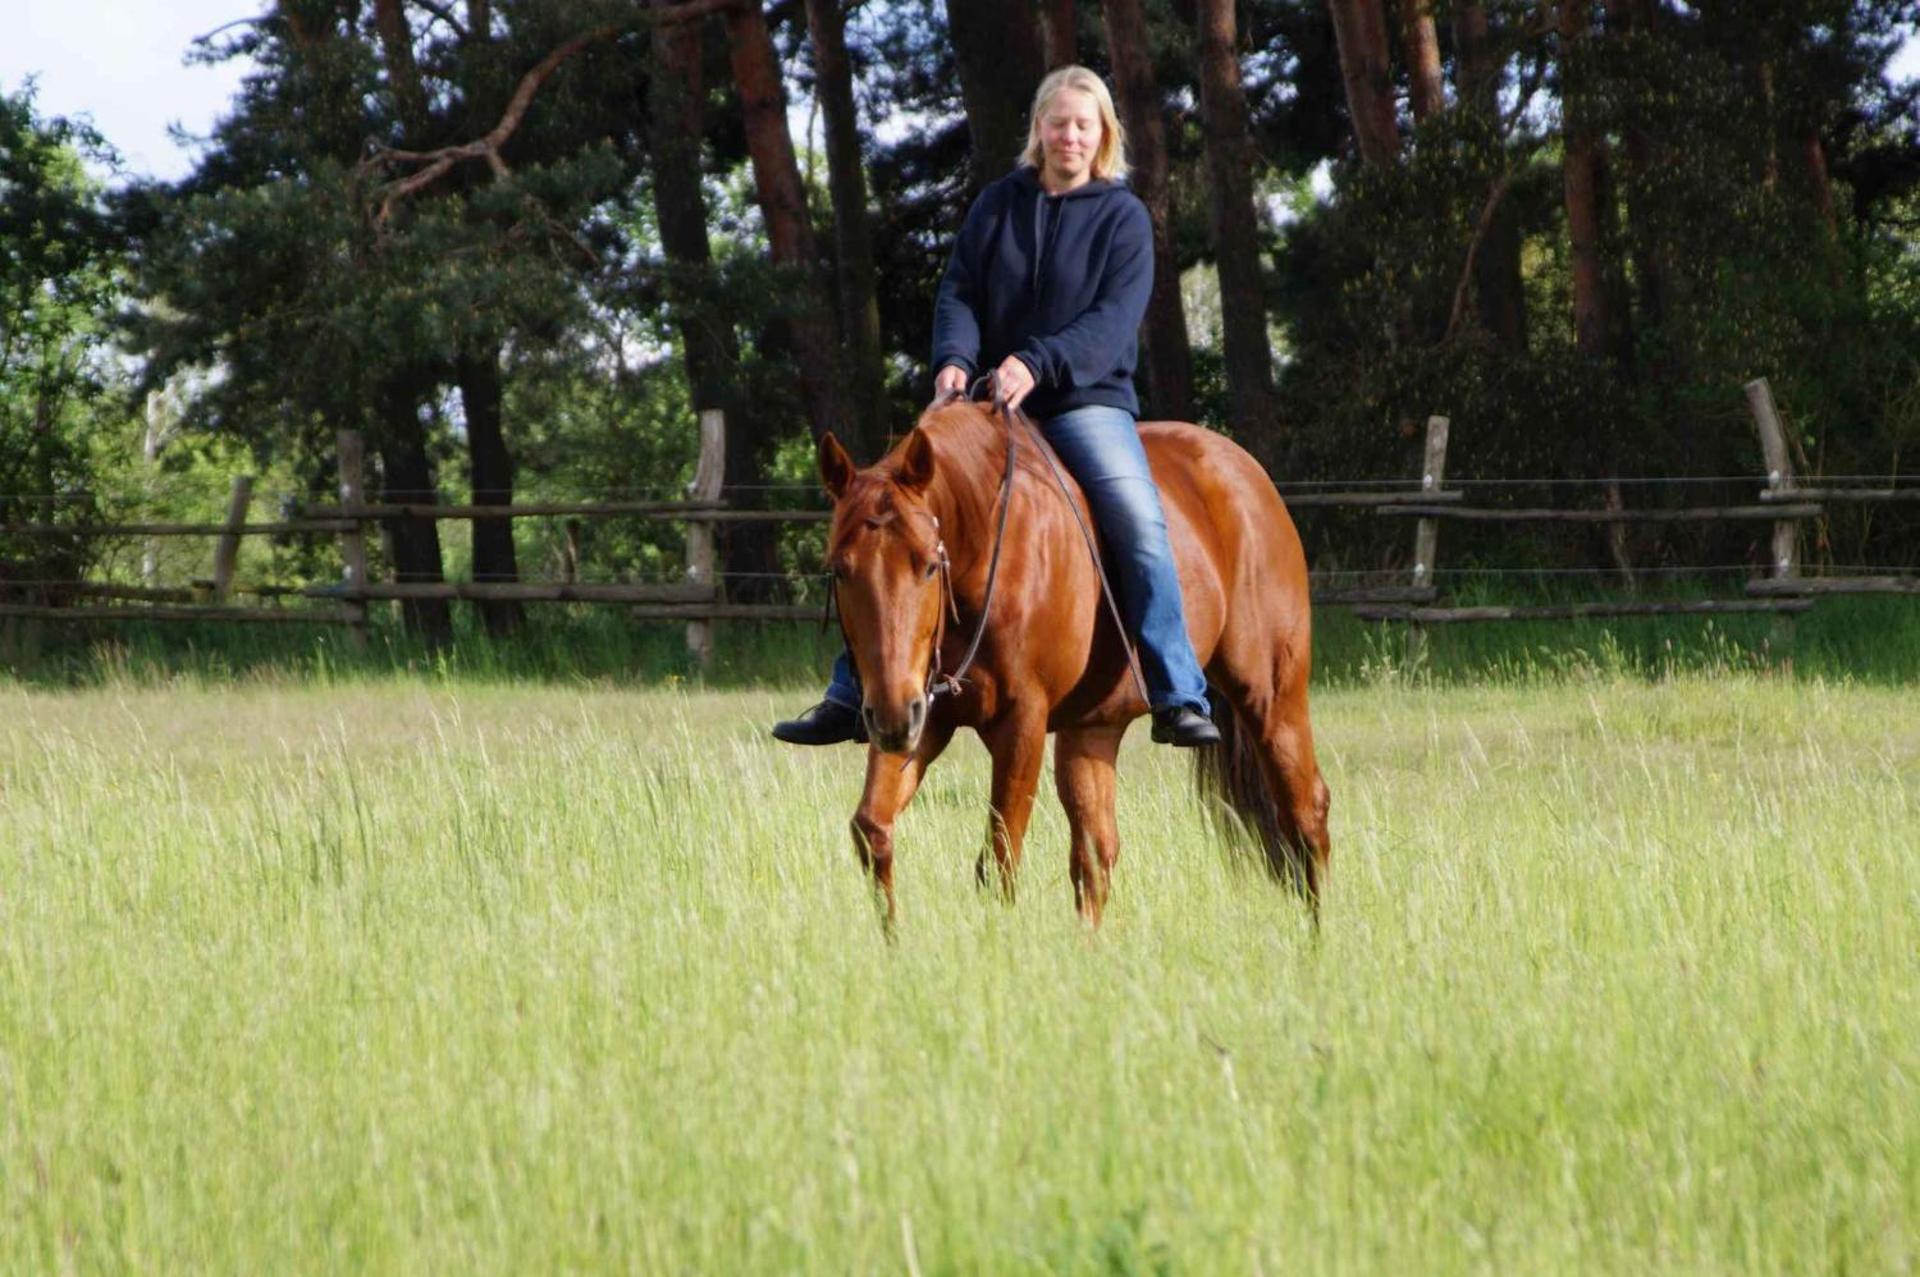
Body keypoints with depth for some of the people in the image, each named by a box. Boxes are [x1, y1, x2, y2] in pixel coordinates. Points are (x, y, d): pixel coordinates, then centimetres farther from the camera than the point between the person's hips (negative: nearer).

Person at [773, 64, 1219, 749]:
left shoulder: (1123, 217, 1)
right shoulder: (998, 204, 10)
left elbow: (1114, 317, -11)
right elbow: (959, 290, 5)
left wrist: (1038, 363, -26)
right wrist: (954, 357, -17)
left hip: (1086, 399, -3)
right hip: (988, 400, 3)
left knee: (1138, 520, -26)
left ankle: (1178, 699, -26)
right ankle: (851, 693, 2)